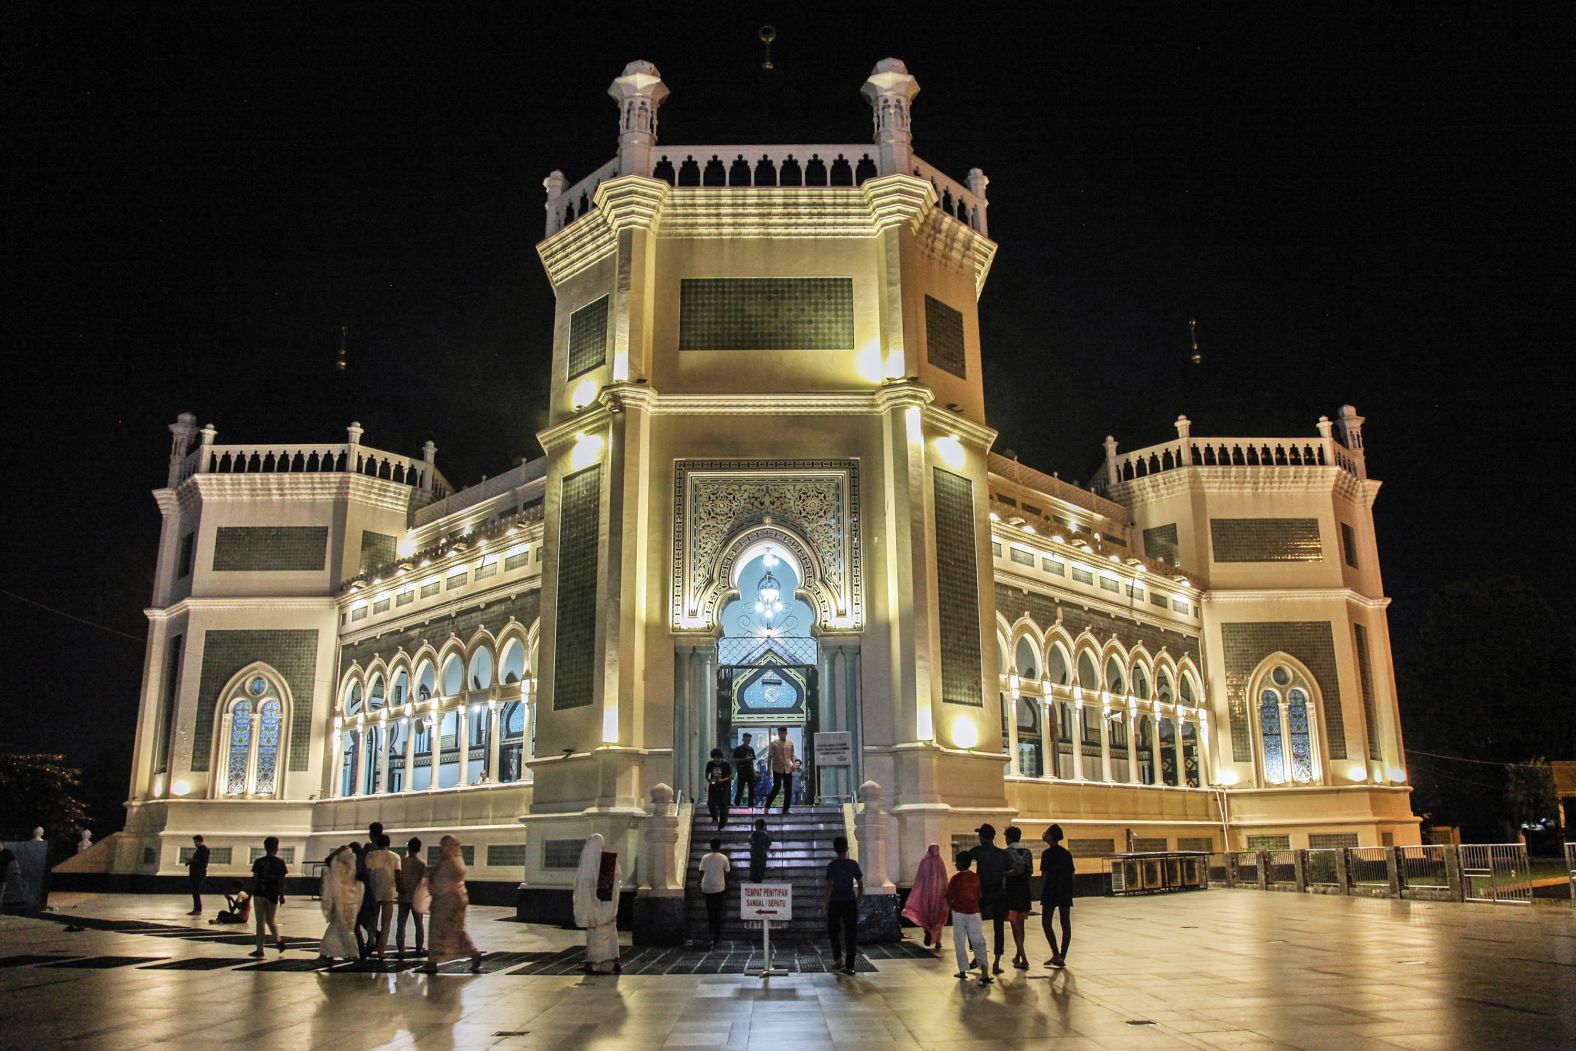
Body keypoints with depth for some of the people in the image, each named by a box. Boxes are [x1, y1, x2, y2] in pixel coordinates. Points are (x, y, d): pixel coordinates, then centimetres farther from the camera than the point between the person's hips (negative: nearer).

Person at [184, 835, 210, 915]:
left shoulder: (204, 850, -12)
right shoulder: (197, 849, 17)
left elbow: (204, 862, -20)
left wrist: (192, 860, -23)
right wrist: (190, 861, 7)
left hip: (199, 874, -9)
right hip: (194, 873, 9)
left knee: (196, 892, -9)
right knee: (195, 892, 11)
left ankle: (198, 910, -6)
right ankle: (196, 909, 16)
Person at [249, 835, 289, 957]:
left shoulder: (258, 862, -1)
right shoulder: (280, 862, -1)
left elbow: (254, 879, -4)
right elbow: (281, 880, -2)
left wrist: (251, 894, 4)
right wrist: (282, 896, 5)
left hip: (259, 894, 0)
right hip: (273, 895, 1)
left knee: (260, 922, 4)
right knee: (271, 921, 17)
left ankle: (259, 949, 4)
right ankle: (278, 940, -1)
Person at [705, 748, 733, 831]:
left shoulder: (725, 764, -8)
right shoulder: (710, 764, -1)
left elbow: (731, 776, -5)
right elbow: (706, 775, 9)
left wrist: (723, 780, -22)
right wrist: (709, 780, -12)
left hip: (723, 788, -2)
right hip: (713, 787, 2)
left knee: (723, 806, -4)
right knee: (710, 804, -8)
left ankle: (721, 826, 7)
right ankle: (714, 817, 25)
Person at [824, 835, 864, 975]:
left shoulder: (832, 865, -7)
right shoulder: (853, 864, 0)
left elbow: (830, 886, -11)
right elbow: (860, 884, 3)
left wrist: (826, 904, -5)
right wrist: (858, 900, 15)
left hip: (835, 902, -1)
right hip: (850, 902, 2)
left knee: (834, 932, 19)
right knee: (851, 934, 5)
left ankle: (837, 958, 11)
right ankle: (849, 966, 3)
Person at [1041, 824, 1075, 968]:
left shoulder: (1048, 853, -9)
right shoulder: (1067, 853, 9)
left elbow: (1045, 874, -11)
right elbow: (1072, 874, 9)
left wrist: (1042, 891, -4)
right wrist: (1069, 889, 16)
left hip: (1051, 891, -6)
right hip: (1065, 892, 6)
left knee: (1046, 923, 2)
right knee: (1066, 924, 6)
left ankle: (1056, 954, -8)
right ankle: (1062, 957, 7)